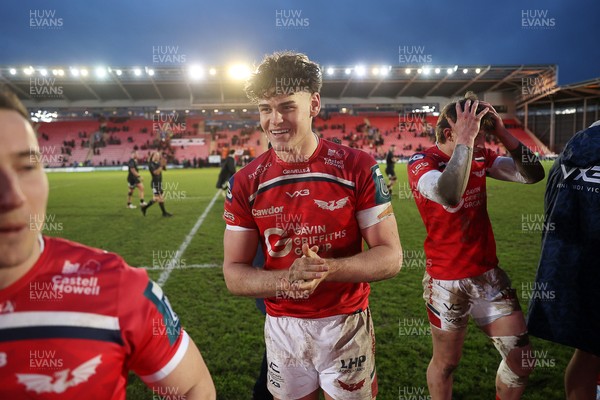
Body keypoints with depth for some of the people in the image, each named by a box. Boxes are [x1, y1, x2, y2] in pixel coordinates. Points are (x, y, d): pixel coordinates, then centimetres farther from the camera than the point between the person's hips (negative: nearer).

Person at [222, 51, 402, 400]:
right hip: (282, 328, 2)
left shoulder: (357, 167, -12)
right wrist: (284, 280, -23)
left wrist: (327, 269, -27)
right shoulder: (246, 182, -6)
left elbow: (390, 256, -10)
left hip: (347, 324, -1)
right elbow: (234, 273, -3)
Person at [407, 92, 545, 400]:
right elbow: (450, 196, -37)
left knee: (521, 360, 12)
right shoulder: (421, 163, -17)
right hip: (447, 281, -5)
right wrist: (465, 139, -30)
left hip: (489, 275, 6)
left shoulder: (480, 158, 3)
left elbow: (533, 174, -4)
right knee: (446, 363, 13)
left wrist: (501, 131, -12)